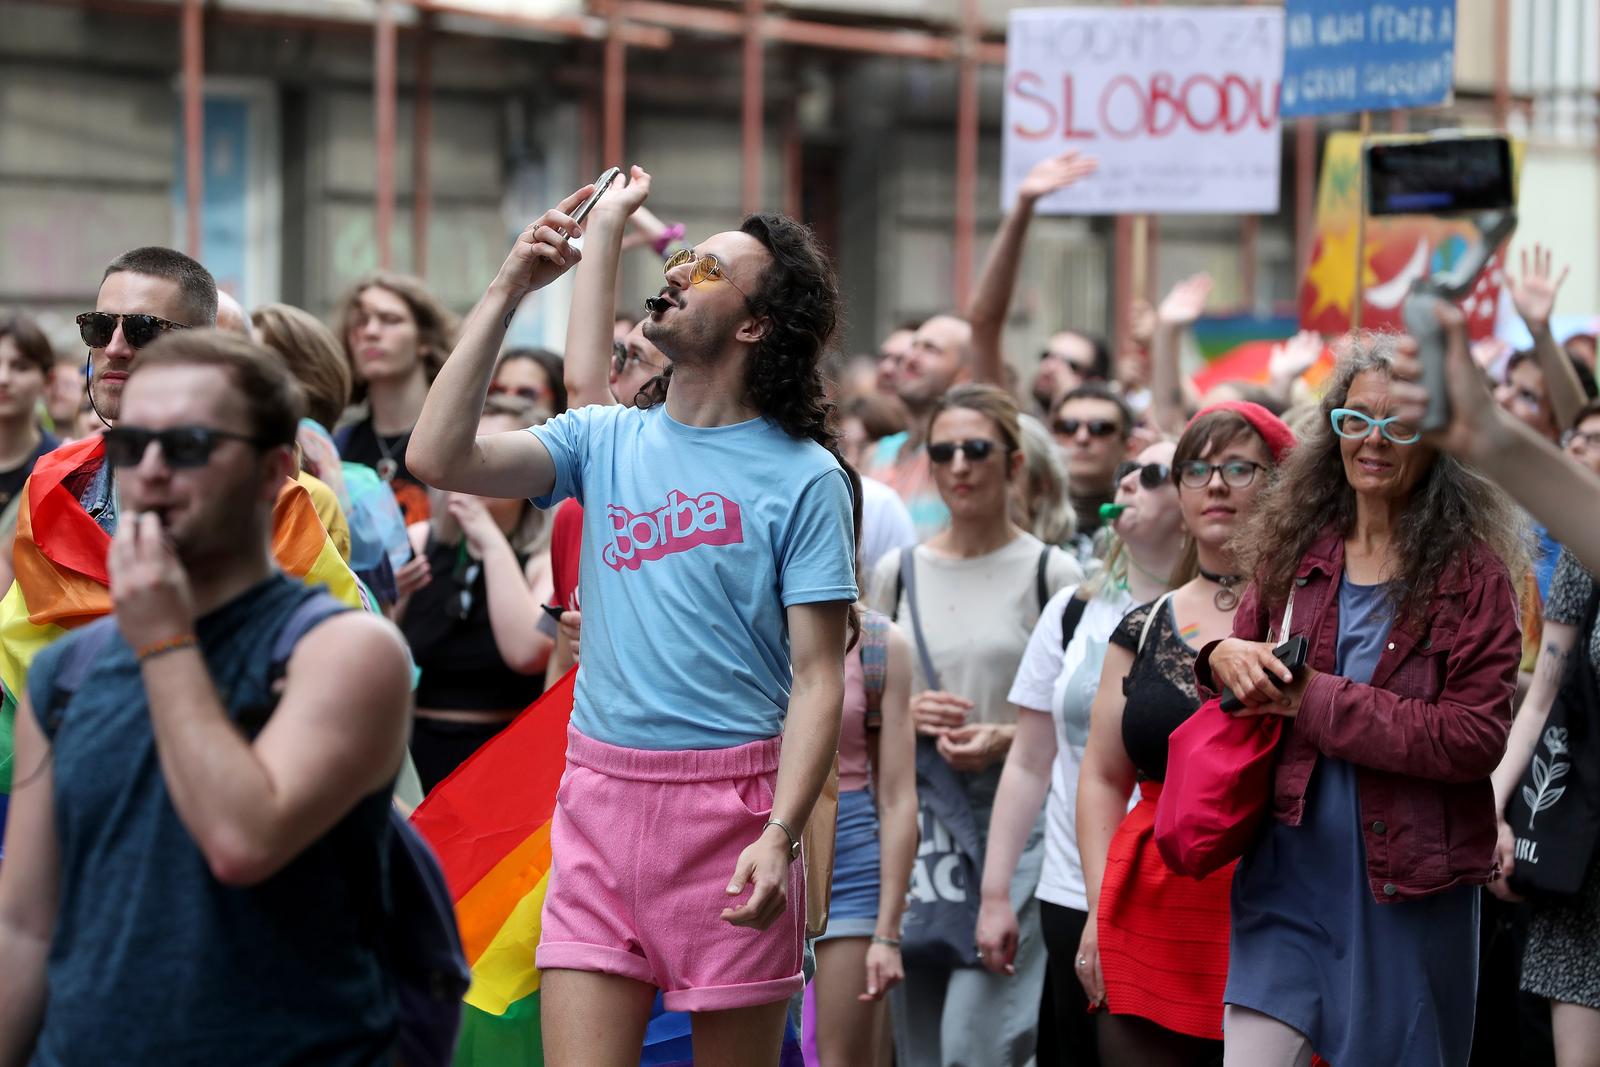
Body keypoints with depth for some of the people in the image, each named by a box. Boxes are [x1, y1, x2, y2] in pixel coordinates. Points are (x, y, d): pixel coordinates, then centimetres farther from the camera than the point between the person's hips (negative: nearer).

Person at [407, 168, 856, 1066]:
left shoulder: (803, 477, -1)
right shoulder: (603, 441, 10)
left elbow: (818, 678, -5)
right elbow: (438, 458, -2)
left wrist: (781, 835, -17)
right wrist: (507, 292, -2)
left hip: (731, 804, -3)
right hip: (601, 797, 3)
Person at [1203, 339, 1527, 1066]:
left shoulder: (1471, 571, -7)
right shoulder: (1296, 551, 6)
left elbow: (1477, 737, -16)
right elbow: (1246, 674, 18)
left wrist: (1317, 701, -17)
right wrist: (1222, 658, -7)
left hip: (1409, 880, -3)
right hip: (1288, 869, 3)